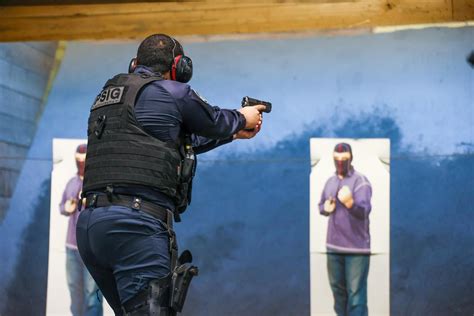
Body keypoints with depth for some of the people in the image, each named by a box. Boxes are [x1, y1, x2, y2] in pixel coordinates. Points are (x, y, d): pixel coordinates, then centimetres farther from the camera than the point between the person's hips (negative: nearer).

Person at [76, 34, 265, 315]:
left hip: (90, 224, 8)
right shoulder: (172, 91, 0)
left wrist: (234, 133, 40)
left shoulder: (107, 95, 24)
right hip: (135, 223, -8)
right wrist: (242, 118, 40)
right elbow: (214, 122, 18)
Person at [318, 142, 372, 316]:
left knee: (355, 291, -6)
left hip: (357, 247, -7)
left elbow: (364, 211, -23)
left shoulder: (360, 181, -11)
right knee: (337, 288, 18)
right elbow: (321, 205, 18)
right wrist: (326, 208, -6)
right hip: (333, 245, 7)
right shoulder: (330, 181, 10)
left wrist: (350, 202, -44)